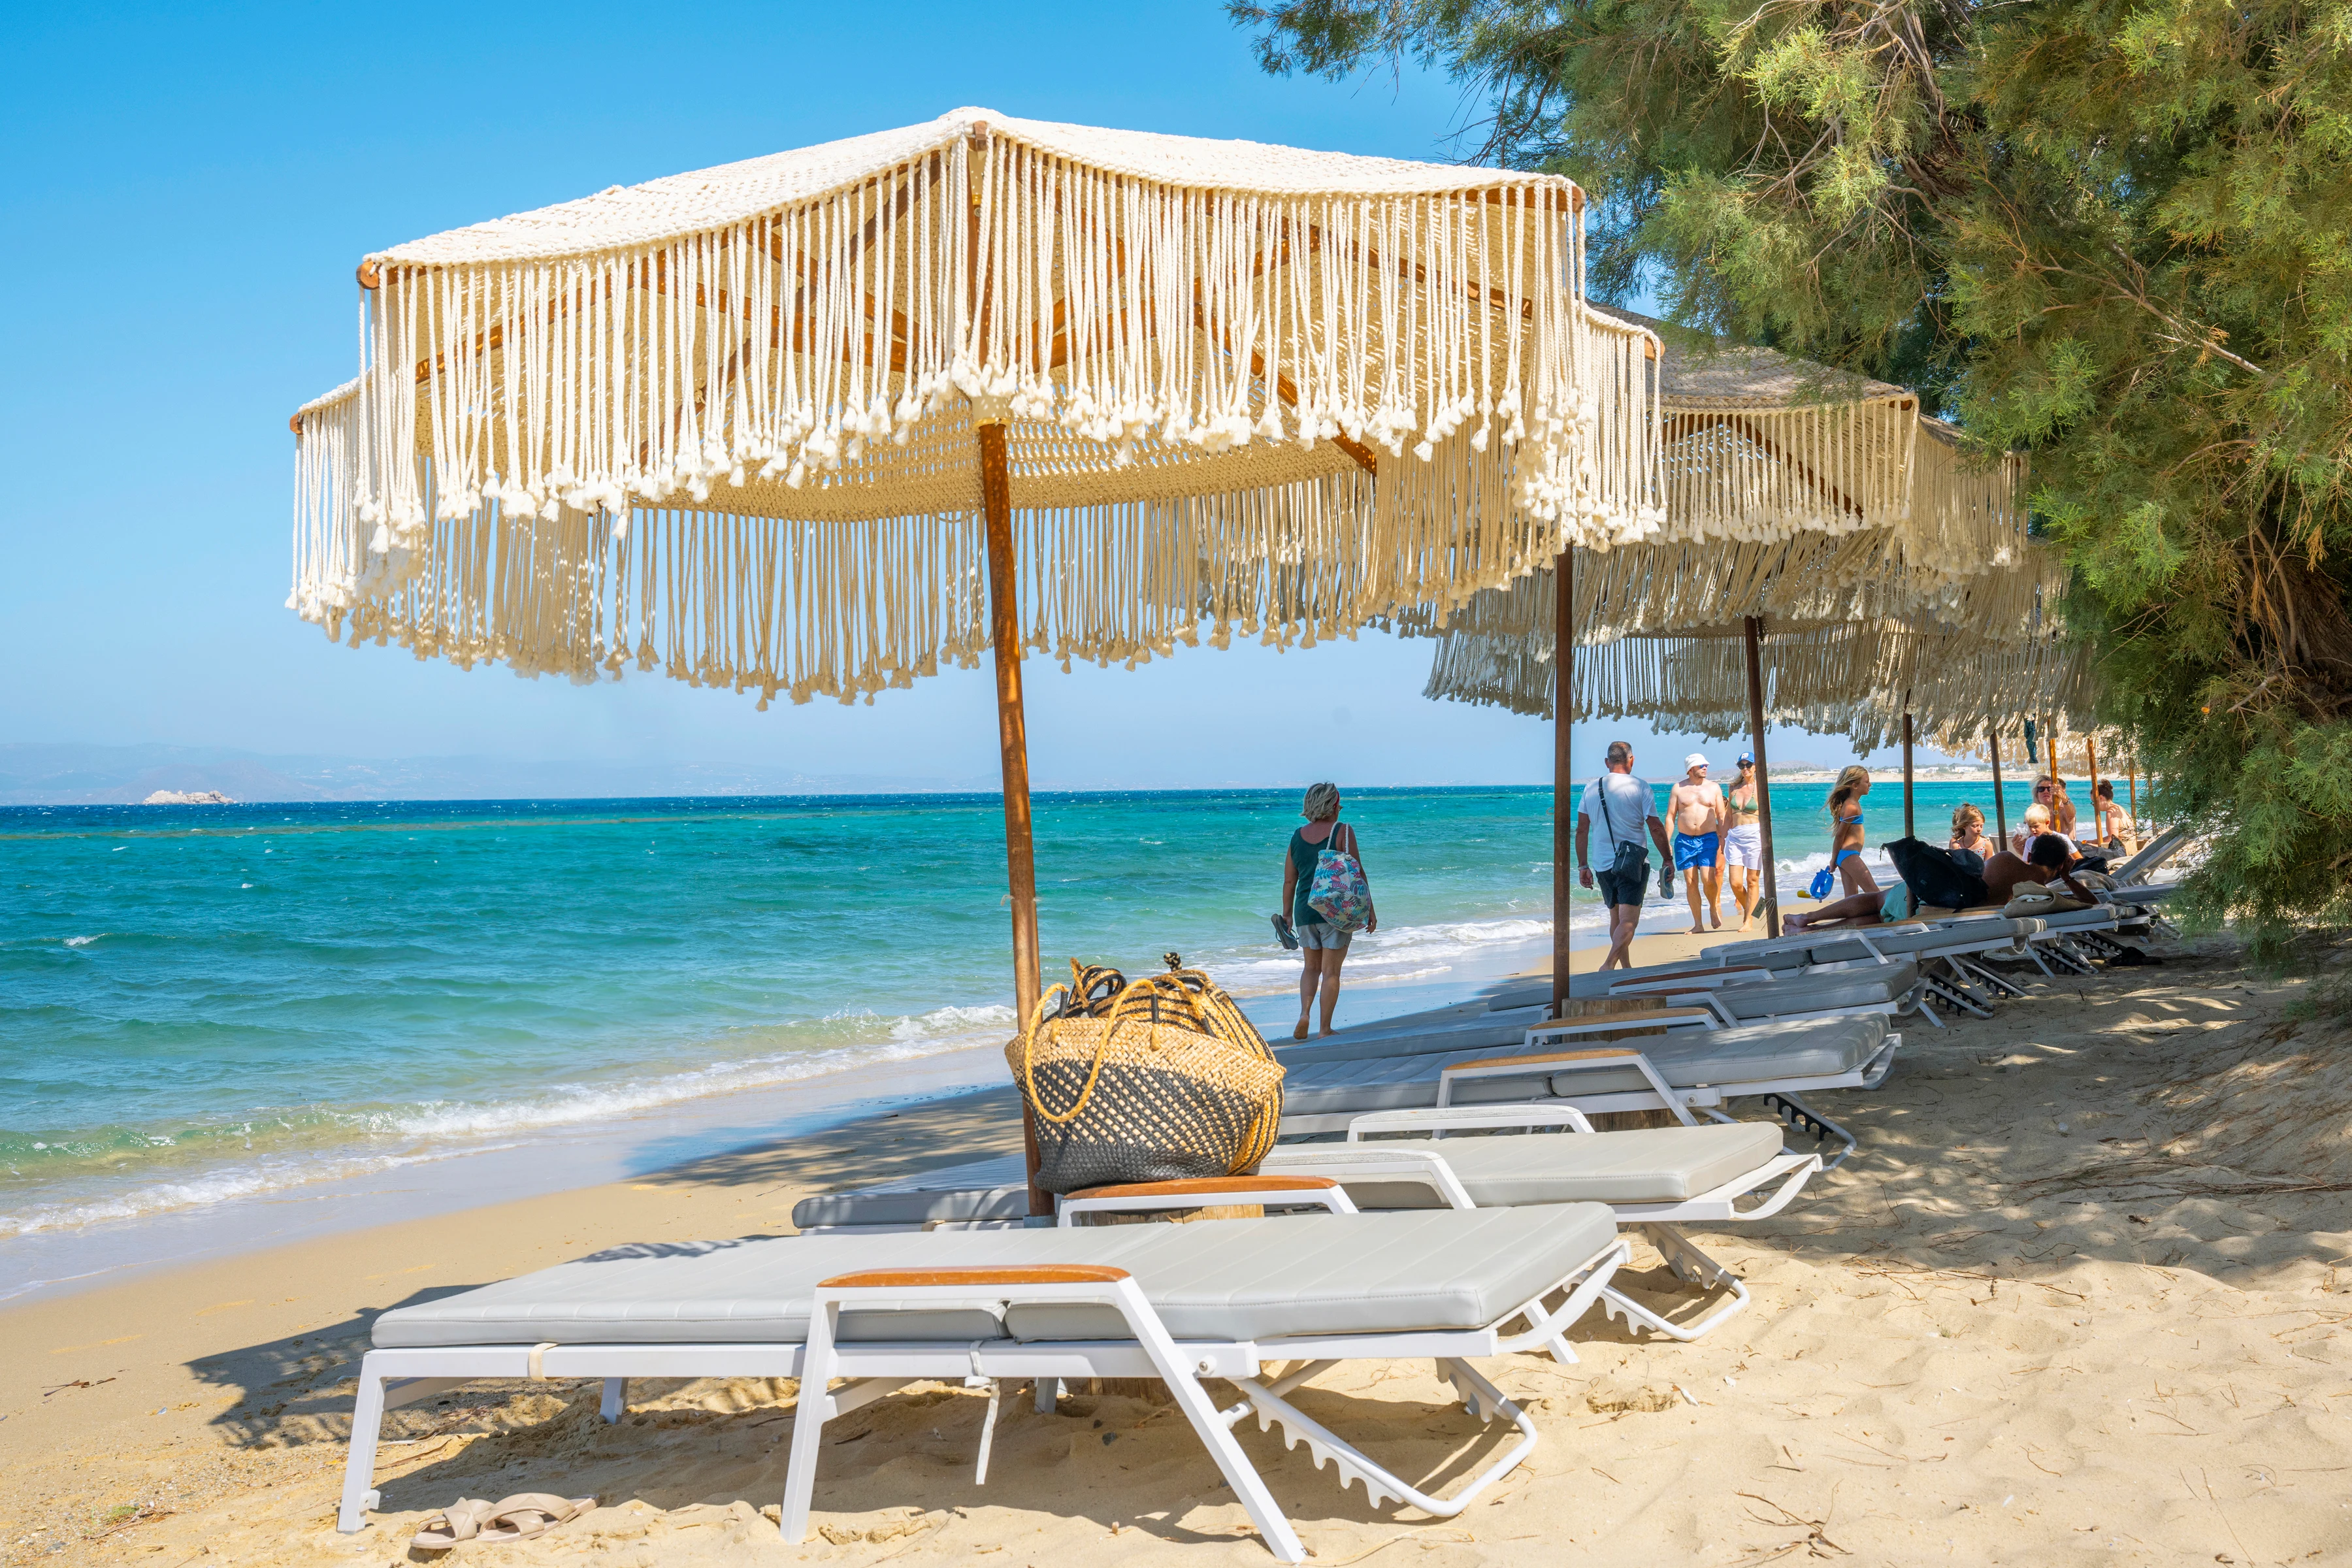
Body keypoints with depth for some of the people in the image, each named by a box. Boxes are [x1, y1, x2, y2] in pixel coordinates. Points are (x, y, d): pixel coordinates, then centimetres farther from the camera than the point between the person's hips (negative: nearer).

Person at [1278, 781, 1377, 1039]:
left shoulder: (1297, 837, 7)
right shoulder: (1342, 831, -6)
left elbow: (1289, 881, 10)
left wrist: (1287, 915, 18)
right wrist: (1369, 909, -2)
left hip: (1305, 911, 4)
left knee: (1312, 967, 18)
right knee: (1331, 971, 4)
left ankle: (1304, 1013, -2)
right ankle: (1325, 1029, 6)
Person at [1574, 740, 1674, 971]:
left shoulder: (1591, 788, 6)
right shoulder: (1640, 787, -6)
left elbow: (1582, 831, 7)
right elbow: (1656, 828, -7)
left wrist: (1583, 866, 13)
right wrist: (1668, 859, 3)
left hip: (1604, 865, 5)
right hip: (1634, 863, -4)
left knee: (1616, 919, 18)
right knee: (1628, 921, -8)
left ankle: (1627, 969, 26)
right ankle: (1609, 964, -28)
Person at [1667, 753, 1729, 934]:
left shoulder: (1714, 787, 7)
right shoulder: (1678, 789, 6)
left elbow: (1722, 816, 8)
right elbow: (1670, 816, 6)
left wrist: (1723, 841, -1)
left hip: (1708, 839, -1)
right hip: (1685, 840, 1)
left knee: (1708, 879, -15)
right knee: (1691, 882, 0)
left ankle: (1714, 907, 15)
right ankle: (1698, 925, 6)